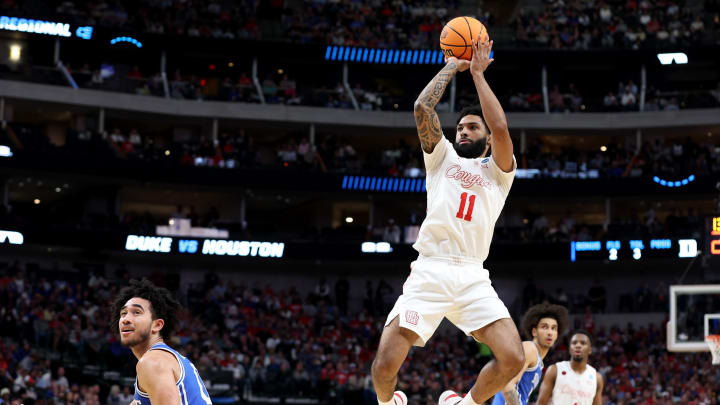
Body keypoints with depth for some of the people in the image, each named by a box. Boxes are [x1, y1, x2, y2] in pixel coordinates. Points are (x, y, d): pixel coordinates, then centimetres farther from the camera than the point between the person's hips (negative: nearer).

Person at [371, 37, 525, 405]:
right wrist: (452, 67, 17)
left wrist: (478, 73, 7)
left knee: (513, 359, -16)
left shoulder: (498, 170, 18)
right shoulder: (442, 157, 21)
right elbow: (422, 107, 6)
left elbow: (500, 128, -2)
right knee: (385, 365, -15)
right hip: (429, 271, 0)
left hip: (473, 278, 1)